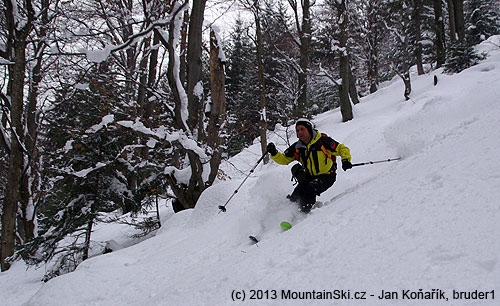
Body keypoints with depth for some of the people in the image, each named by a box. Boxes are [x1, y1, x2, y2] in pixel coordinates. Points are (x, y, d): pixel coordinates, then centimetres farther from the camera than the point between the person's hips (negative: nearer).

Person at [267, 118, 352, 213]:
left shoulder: (322, 141, -14)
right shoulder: (297, 147, 0)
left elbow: (342, 149, -9)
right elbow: (284, 159, 7)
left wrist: (345, 160, -29)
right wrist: (274, 153, -13)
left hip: (327, 176, -5)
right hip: (310, 177, 5)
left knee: (310, 189, -30)